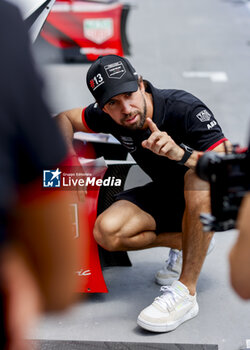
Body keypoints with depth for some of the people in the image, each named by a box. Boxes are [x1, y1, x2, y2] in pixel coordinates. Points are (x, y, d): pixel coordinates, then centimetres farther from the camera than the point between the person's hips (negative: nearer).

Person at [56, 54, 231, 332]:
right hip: (164, 196, 5)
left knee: (200, 174, -41)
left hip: (211, 201, -5)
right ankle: (183, 241, 5)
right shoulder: (109, 115, -12)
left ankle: (186, 292, -36)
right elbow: (64, 118, 8)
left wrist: (181, 153, -53)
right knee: (107, 232, -20)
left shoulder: (185, 109, -28)